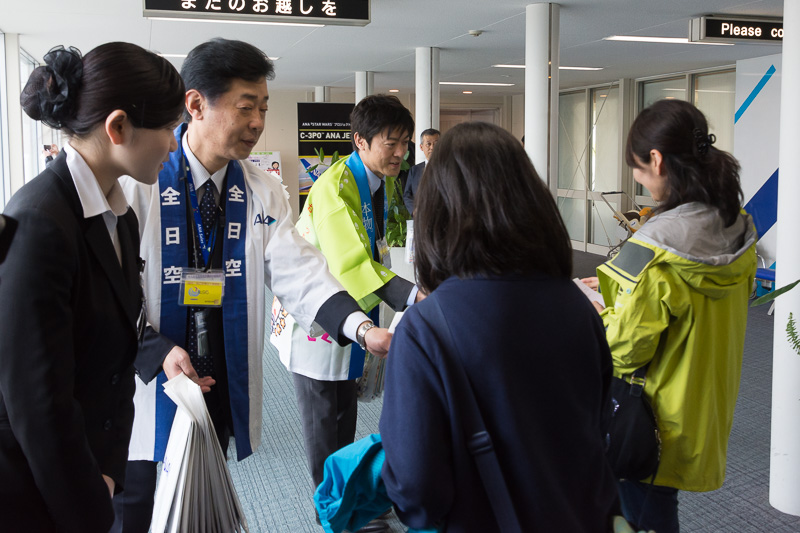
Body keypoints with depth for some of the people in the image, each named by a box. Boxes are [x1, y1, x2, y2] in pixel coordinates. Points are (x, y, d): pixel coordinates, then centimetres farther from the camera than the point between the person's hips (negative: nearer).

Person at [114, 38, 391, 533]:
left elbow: (299, 272, -10)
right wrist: (158, 352, -27)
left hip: (222, 394, 4)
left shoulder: (264, 192, 1)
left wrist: (360, 326, -25)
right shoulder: (139, 180, -13)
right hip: (147, 391, -3)